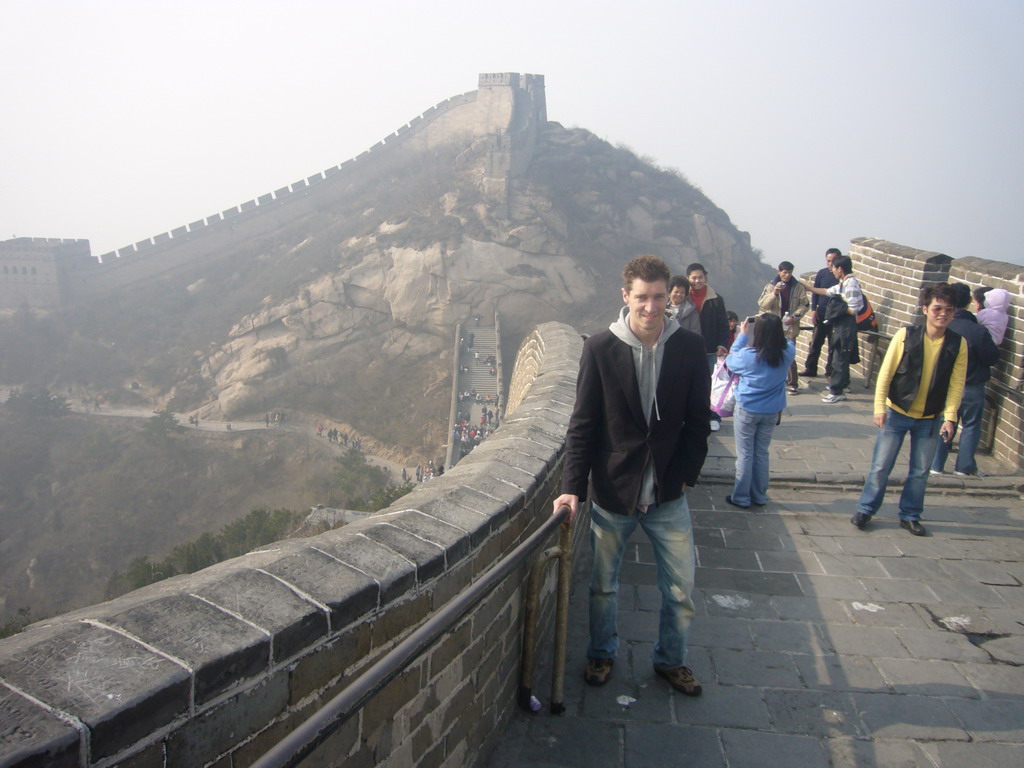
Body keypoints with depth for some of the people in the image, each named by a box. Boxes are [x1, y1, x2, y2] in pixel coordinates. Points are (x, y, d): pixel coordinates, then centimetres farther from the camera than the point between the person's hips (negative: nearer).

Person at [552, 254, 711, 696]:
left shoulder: (689, 348, -5)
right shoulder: (600, 349, -10)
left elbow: (698, 422, 2)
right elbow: (583, 425, -8)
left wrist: (684, 475, -6)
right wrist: (572, 487, -14)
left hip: (667, 496, 1)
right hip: (612, 494, -1)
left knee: (681, 589, 11)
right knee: (603, 585, 16)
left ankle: (671, 660, 37)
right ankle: (602, 654, 41)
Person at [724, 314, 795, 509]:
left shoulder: (748, 355, -23)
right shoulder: (788, 353, -14)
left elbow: (730, 361, -2)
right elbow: (787, 341, 11)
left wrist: (742, 335, 3)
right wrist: (774, 327, 7)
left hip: (747, 410, -3)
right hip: (772, 412, 4)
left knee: (745, 455, 9)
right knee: (762, 453, 18)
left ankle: (741, 498, 17)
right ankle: (759, 496, 28)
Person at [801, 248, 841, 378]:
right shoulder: (821, 273, 2)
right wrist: (813, 310, 0)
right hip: (821, 314, 3)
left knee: (833, 345, 6)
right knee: (815, 343, 8)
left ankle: (830, 371, 15)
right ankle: (810, 369, 17)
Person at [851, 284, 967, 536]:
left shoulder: (958, 344, -5)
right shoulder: (906, 335, -11)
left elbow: (956, 384, -3)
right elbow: (885, 373, -8)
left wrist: (950, 417, -9)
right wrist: (879, 407, -12)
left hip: (930, 419, 2)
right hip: (897, 413, -2)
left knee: (920, 472, 11)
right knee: (880, 466, 3)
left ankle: (910, 515, 27)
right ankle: (865, 510, 18)